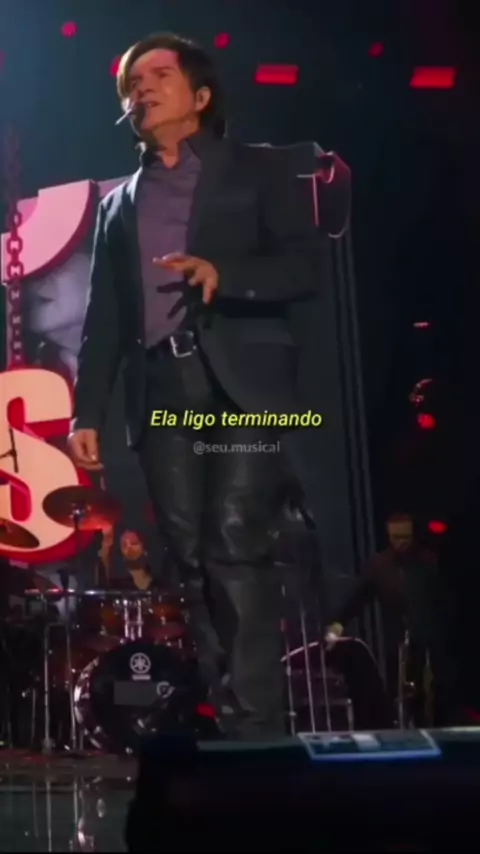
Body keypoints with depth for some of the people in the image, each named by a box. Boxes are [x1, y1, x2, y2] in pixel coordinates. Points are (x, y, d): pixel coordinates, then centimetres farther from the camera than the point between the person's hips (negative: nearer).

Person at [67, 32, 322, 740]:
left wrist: (222, 274, -17)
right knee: (194, 564, -1)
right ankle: (225, 722, 3)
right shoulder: (119, 204, 24)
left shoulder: (254, 171, 13)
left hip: (242, 386, -4)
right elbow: (103, 316, 18)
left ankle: (258, 726, -12)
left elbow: (305, 268, 1)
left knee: (236, 553, -15)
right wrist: (87, 411, 8)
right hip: (161, 396, 4)